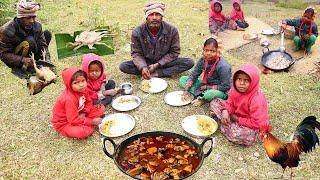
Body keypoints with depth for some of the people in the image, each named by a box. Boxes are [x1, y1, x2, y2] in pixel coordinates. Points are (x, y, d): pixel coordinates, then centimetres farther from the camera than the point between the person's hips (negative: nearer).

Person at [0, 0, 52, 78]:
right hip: (14, 61, -5)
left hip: (28, 57, 5)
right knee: (29, 41, -31)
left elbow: (43, 45, -12)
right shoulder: (7, 30, -24)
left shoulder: (37, 26, -11)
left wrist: (47, 62, -28)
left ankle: (32, 64, -3)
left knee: (47, 34, -5)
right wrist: (22, 59, -37)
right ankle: (17, 68, -14)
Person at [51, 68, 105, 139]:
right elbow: (74, 120, -30)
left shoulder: (82, 89, -11)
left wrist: (84, 113, -16)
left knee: (101, 108, 2)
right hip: (64, 123, -7)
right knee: (82, 132, -36)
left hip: (79, 115, 7)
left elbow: (89, 102, 4)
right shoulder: (69, 99, -33)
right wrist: (91, 121, -25)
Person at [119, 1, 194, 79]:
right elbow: (136, 53, -8)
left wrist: (158, 64, -18)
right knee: (123, 66, -24)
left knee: (189, 62, -22)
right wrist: (143, 67, -29)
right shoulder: (137, 32, -14)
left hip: (164, 62, 0)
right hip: (146, 62, 0)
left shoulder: (172, 30, -14)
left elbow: (174, 52, -8)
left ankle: (155, 74, -23)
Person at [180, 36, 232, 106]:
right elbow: (193, 75, -1)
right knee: (183, 79, -1)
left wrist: (207, 87, -20)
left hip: (218, 91, -6)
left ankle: (202, 98, -6)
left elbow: (226, 87, -23)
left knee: (210, 94, -43)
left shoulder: (223, 66, -25)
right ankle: (199, 95, -18)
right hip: (205, 86, 7)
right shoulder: (203, 60, -8)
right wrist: (186, 90, -12)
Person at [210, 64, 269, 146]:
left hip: (251, 126, -6)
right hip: (235, 116, 7)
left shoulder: (257, 99, -33)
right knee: (215, 102, 1)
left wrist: (238, 119, -22)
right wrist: (225, 111, -21)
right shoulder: (236, 89, -14)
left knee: (237, 134, -38)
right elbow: (230, 103, 2)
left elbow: (257, 123, -30)